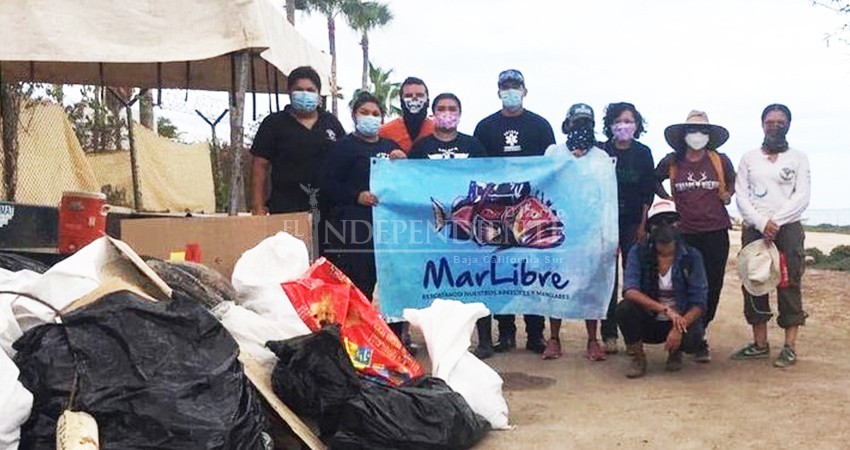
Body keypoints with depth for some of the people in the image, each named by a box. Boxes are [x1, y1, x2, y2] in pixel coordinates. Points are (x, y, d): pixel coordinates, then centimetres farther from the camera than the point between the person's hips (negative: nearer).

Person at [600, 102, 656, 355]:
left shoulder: (643, 153, 5)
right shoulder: (601, 151, 2)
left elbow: (648, 192, 4)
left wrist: (643, 224, -1)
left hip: (634, 222, 1)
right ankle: (609, 334, 4)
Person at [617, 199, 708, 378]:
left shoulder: (691, 256, -8)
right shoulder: (638, 252, -9)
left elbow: (699, 302, -12)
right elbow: (629, 290, -22)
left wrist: (679, 328, -30)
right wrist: (665, 310, -34)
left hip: (682, 319, 0)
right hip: (648, 322, 0)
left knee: (693, 338, -32)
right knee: (624, 308, -30)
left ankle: (675, 351, 8)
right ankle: (638, 357, -3)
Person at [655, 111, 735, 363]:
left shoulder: (720, 161, 4)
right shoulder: (671, 162, 3)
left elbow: (732, 182, 23)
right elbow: (655, 179, 23)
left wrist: (728, 194, 4)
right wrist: (666, 198, 9)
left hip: (715, 232, 1)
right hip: (684, 233, 0)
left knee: (713, 285, 0)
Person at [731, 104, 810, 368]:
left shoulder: (798, 158, 8)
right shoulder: (749, 158, 12)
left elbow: (802, 197, -2)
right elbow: (741, 197, 2)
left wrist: (776, 221, -14)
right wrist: (762, 223, -11)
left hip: (788, 228, -2)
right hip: (754, 228, 2)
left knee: (789, 285, -5)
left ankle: (790, 346, -1)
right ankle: (760, 344, 11)